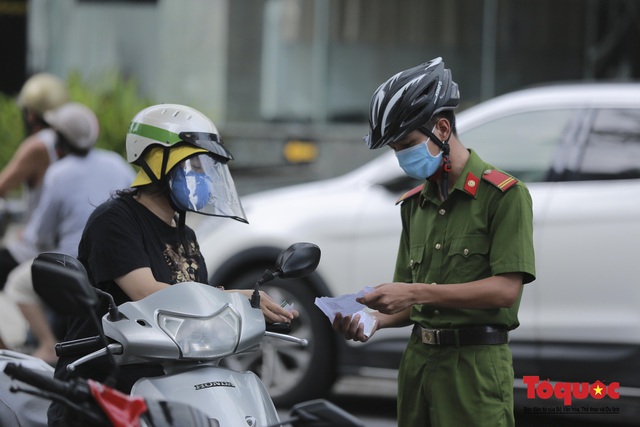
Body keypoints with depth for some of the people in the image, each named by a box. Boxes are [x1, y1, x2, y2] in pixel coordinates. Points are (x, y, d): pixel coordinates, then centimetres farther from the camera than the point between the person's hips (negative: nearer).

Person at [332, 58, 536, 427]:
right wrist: (377, 319, -2)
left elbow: (506, 289, -16)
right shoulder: (415, 204, 18)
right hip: (418, 361, 7)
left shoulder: (503, 195, -6)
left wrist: (415, 293, -19)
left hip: (475, 365, -6)